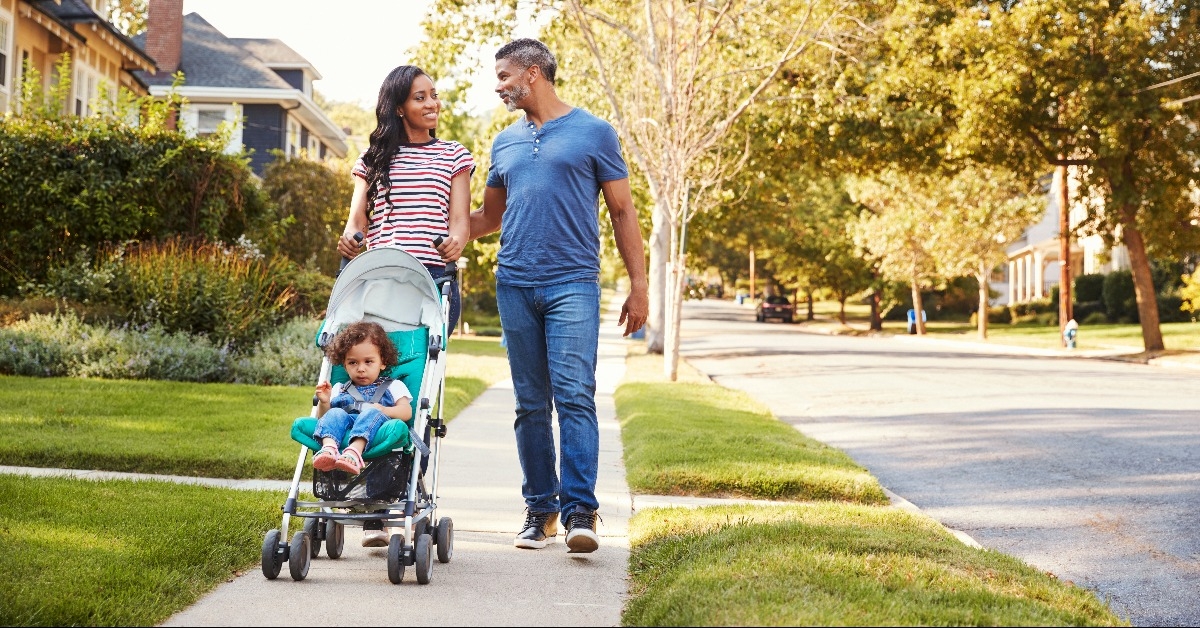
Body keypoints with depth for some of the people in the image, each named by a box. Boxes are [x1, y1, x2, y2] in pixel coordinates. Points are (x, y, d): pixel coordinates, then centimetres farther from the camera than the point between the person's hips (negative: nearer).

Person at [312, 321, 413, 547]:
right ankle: (329, 449, -58)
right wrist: (323, 403, 1)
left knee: (370, 412, -33)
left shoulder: (393, 386, 26)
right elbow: (322, 417, 22)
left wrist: (383, 410, -13)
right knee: (336, 414, -27)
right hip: (342, 434, 3)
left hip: (376, 436, -3)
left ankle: (355, 452, -61)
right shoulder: (340, 390, 33)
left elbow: (406, 411, 6)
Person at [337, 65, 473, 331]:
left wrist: (456, 241, -18)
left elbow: (459, 219, 5)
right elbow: (357, 220, 10)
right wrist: (349, 239, -14)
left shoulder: (454, 155, 14)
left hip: (435, 277, -1)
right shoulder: (373, 158, 17)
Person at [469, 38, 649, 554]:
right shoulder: (504, 143, 17)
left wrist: (638, 286, -2)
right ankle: (540, 509, 13)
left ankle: (580, 511, -14)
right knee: (531, 405, 6)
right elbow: (489, 216, 27)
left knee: (575, 396, -13)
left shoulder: (594, 133, 4)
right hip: (515, 286, 5)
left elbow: (622, 212, 5)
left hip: (573, 284, -4)